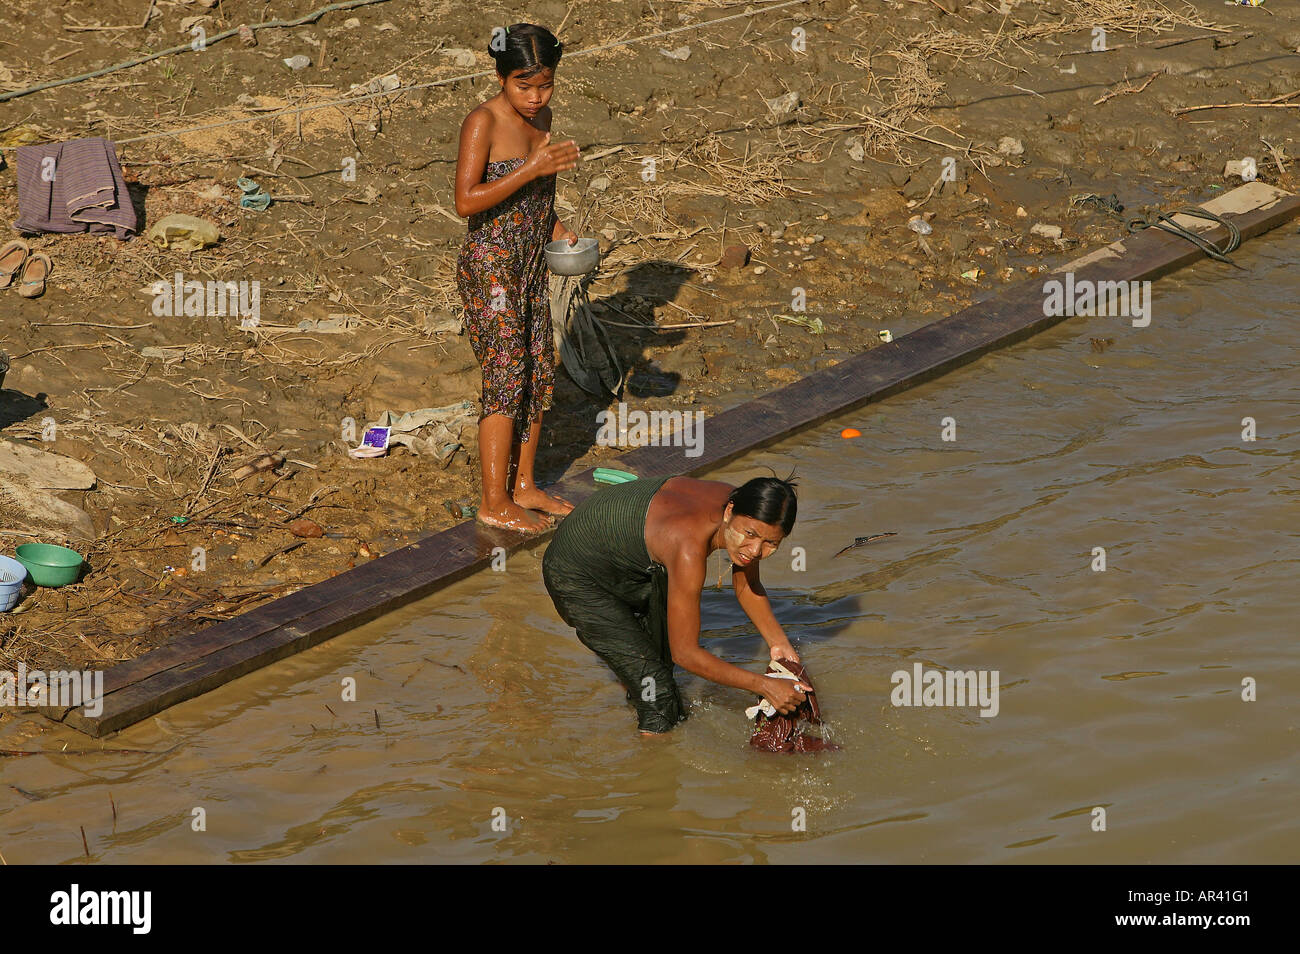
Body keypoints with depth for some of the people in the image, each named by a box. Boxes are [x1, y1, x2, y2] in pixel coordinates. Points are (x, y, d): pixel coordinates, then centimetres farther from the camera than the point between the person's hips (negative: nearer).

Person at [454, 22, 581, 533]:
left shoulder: (541, 117, 6)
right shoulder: (483, 123, -17)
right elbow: (466, 202, -24)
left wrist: (557, 227, 3)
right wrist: (533, 168, -28)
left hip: (530, 263, 8)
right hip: (490, 265, -8)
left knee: (539, 372, 11)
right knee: (507, 378, -6)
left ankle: (524, 486, 24)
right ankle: (494, 503, 3)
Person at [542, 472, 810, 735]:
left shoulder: (744, 510, -16)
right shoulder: (689, 547, -39)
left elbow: (747, 588, 5)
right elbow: (686, 653, -31)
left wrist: (779, 644, -5)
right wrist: (764, 686, -29)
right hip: (575, 572, -8)